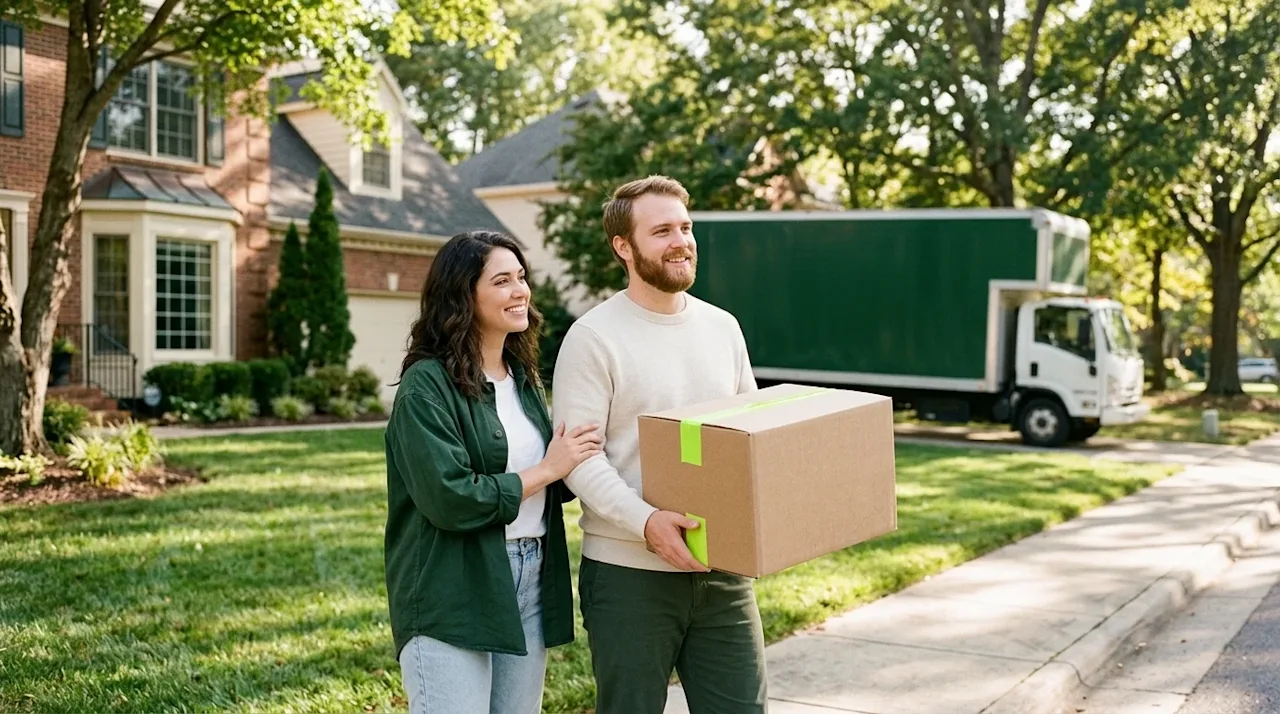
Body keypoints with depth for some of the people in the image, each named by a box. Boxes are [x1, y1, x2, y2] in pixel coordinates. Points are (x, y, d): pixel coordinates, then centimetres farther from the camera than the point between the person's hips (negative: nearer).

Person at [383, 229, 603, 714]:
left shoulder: (523, 378, 12)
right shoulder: (427, 385, -12)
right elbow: (450, 500, -20)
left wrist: (577, 464, -2)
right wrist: (547, 470, -13)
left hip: (529, 584, 8)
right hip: (453, 599, -7)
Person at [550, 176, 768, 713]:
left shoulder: (723, 328, 9)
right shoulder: (593, 337, -8)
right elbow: (579, 456, -14)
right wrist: (646, 522, -26)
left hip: (722, 569, 5)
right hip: (629, 573, -5)